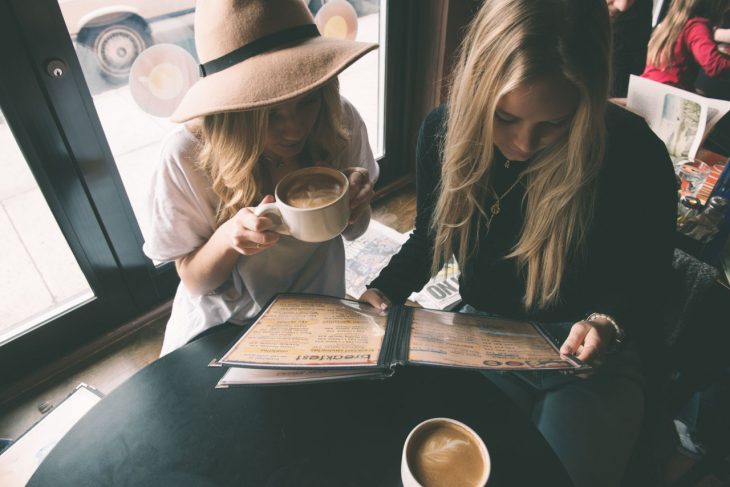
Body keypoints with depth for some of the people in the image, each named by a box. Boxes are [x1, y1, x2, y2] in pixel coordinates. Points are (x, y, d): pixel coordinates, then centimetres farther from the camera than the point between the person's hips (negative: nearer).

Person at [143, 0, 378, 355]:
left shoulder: (339, 121, -18)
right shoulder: (187, 156, -24)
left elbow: (352, 230, -1)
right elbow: (193, 280, -11)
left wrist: (355, 204, -24)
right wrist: (227, 238, -31)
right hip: (222, 329, 0)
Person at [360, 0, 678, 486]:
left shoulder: (636, 154, -20)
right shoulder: (445, 132, -13)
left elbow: (645, 281, -5)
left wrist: (607, 323, -26)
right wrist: (382, 292, -11)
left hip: (595, 355, -1)